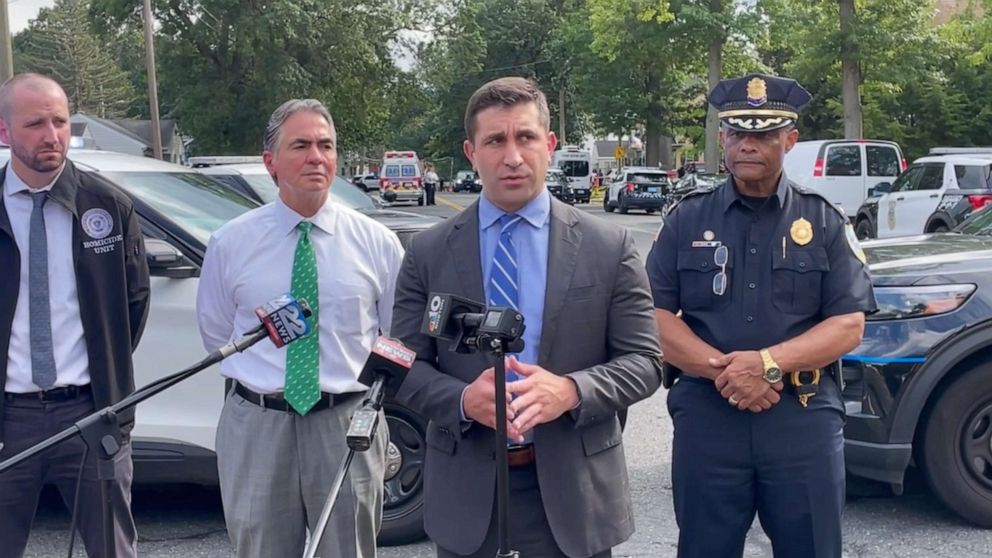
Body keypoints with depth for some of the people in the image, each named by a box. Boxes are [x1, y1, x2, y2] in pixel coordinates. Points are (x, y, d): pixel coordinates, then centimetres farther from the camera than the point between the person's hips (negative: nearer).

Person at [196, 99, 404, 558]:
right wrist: (262, 371, 9)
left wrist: (365, 380, 4)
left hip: (349, 424, 0)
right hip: (256, 427, 0)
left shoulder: (377, 242, -1)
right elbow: (215, 334, 11)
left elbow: (397, 338, 9)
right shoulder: (230, 243, -1)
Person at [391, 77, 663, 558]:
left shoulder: (609, 247, -2)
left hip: (573, 488, 0)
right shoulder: (428, 253, 1)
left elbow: (643, 361, -3)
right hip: (465, 489, 1)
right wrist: (463, 399, -20)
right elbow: (405, 367, 0)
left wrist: (571, 391, -21)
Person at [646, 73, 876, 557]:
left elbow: (848, 326, -2)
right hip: (706, 420, 0)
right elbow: (655, 315, 0)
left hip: (805, 421, 0)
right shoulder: (687, 219, 6)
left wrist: (768, 363, -17)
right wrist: (721, 369, -15)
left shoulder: (824, 222, 5)